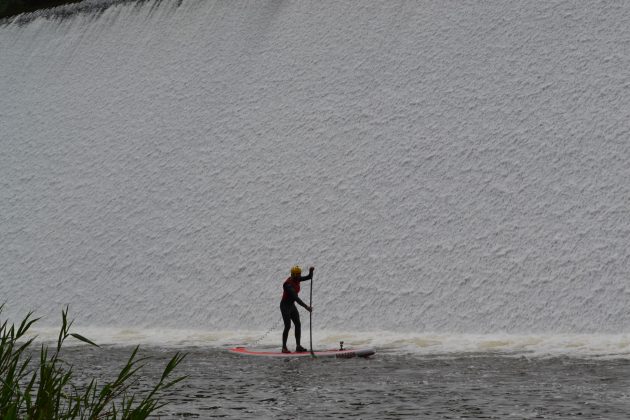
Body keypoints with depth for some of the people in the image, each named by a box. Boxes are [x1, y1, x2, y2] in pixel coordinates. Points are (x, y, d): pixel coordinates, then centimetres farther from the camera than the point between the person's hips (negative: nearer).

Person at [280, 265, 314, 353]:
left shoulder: (297, 279, -1)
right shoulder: (288, 284, -28)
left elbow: (309, 277, 3)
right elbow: (295, 297, -36)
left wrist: (311, 271, -21)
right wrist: (306, 306, -40)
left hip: (292, 306, 9)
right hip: (285, 306, -9)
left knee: (298, 325, 4)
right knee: (288, 326, -11)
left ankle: (298, 346, 8)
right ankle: (284, 348, -2)